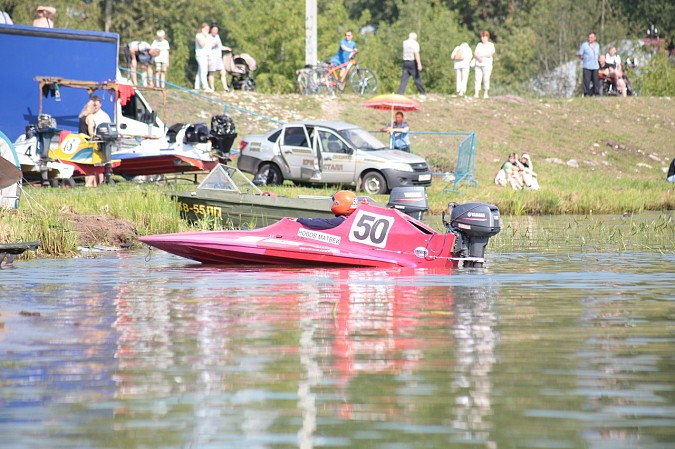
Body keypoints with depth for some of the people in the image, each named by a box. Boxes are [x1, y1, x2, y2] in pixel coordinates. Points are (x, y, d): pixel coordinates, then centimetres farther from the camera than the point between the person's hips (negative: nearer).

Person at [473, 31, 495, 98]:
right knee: (477, 79, -5)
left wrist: (480, 55, -4)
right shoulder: (479, 44, 16)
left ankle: (486, 94, -2)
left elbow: (490, 54, -8)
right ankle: (476, 94, -9)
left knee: (486, 79, -8)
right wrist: (478, 57, -14)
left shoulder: (491, 45, 4)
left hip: (487, 65, -3)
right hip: (478, 64, 3)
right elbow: (475, 54, 8)